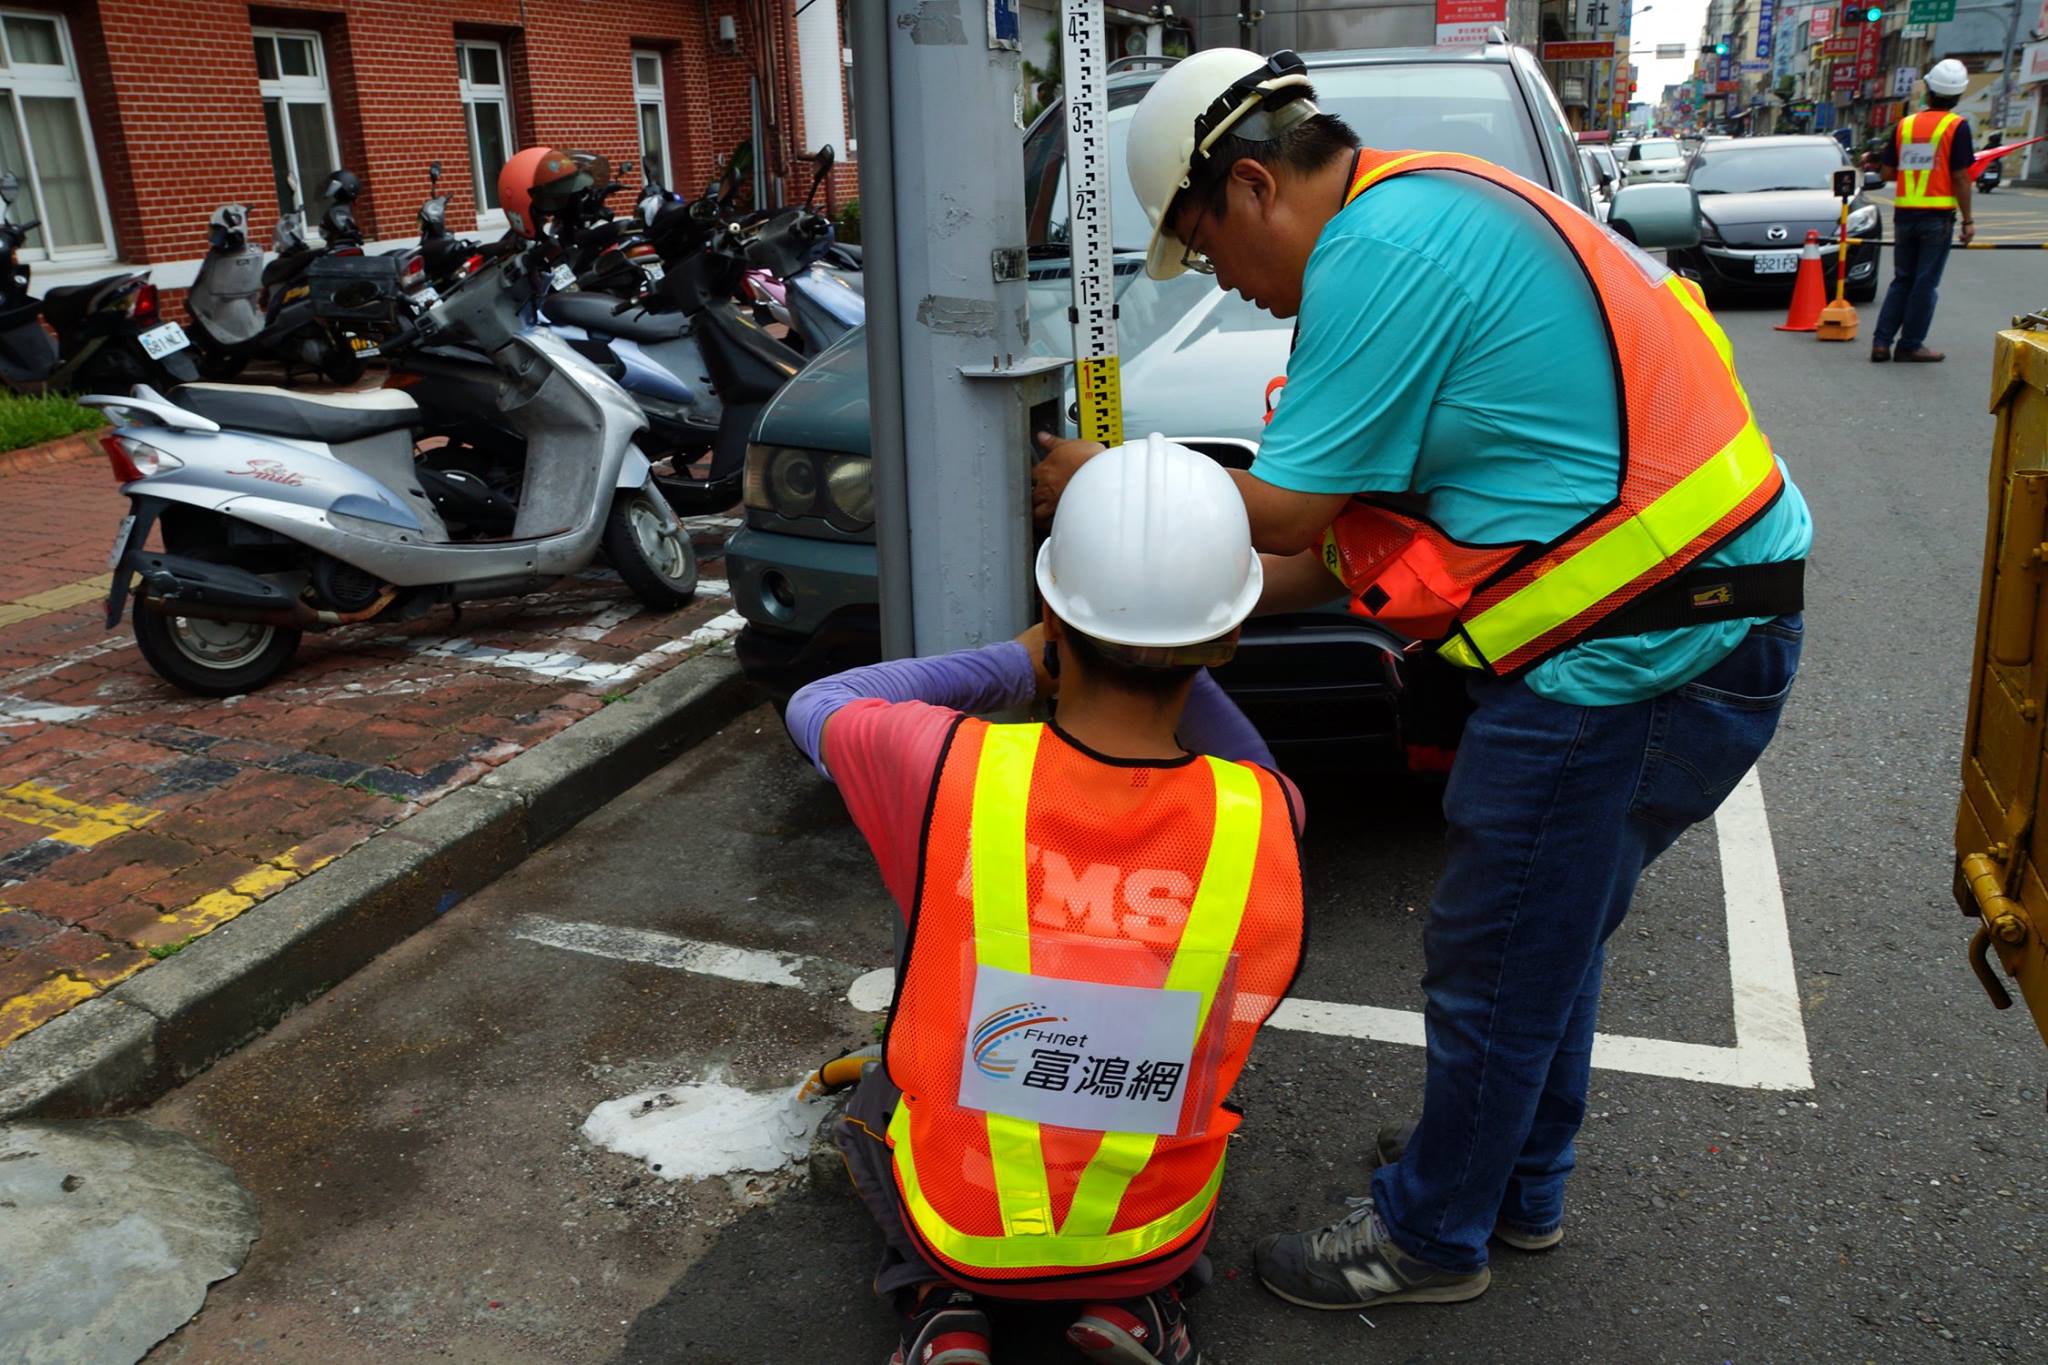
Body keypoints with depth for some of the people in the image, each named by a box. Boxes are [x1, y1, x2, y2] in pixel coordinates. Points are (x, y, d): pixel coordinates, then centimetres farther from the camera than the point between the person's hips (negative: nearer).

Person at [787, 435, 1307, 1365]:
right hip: (1155, 1236, 1)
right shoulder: (1271, 819, -23)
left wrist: (1018, 663, -1)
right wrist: (1178, 662, -2)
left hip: (960, 1225, -1)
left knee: (876, 1098, 32)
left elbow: (814, 707, -3)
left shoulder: (946, 766, -28)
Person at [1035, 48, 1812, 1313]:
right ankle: (1521, 1187, 42)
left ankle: (1427, 1236, 26)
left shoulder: (1382, 248, -18)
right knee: (1550, 936, 23)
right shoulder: (1433, 214, 16)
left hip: (1641, 660, -10)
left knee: (1495, 965, 5)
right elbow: (1369, 519, 17)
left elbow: (1282, 510, -14)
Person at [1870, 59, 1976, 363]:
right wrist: (1968, 220, -3)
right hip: (1938, 216, -4)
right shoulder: (1957, 126, -7)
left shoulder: (1905, 124, 5)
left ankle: (1881, 341, 6)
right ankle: (1910, 345, 5)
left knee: (1902, 280, 13)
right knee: (1925, 283, 2)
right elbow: (1960, 177, -9)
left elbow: (1888, 172, 7)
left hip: (1904, 213, 4)